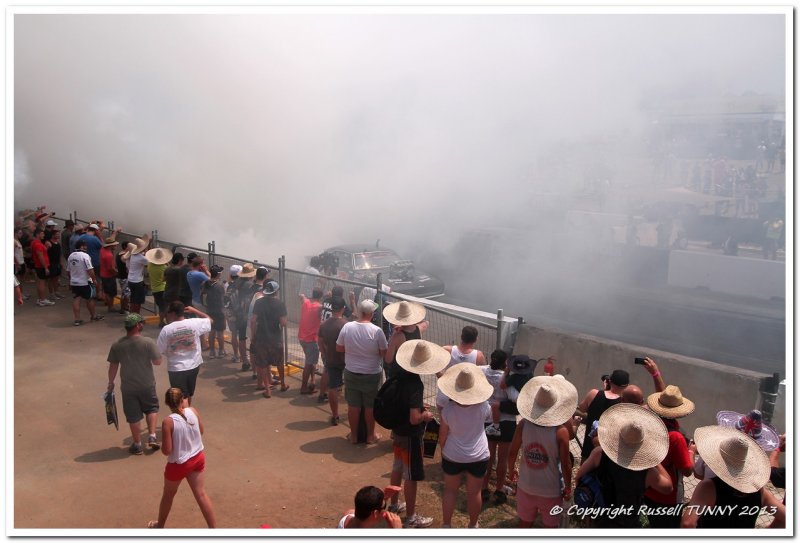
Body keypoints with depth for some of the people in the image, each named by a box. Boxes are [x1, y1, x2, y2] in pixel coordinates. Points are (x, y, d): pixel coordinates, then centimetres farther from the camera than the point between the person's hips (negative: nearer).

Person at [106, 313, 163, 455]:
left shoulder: (117, 345, -6)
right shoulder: (148, 342, -16)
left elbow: (113, 366, 0)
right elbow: (158, 362, -12)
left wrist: (111, 382, 13)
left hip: (128, 387, 2)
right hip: (147, 385, -2)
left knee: (133, 416, 12)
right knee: (151, 408, 21)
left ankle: (137, 445, 21)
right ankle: (152, 436, 12)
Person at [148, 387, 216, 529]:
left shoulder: (168, 422, -23)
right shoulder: (193, 411, -10)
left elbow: (167, 451, -21)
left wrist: (161, 446, 3)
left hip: (178, 464, -3)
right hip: (197, 458, 3)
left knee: (168, 495, 22)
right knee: (201, 494, 9)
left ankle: (160, 525, 45)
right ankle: (214, 528, 10)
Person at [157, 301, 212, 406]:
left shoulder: (166, 329, -16)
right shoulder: (194, 323, -10)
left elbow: (160, 350, -9)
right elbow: (209, 320, 9)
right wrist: (194, 311, 14)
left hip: (176, 369, -3)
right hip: (193, 365, 4)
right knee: (188, 394, 25)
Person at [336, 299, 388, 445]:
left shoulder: (347, 327, -12)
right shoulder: (377, 331, -19)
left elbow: (339, 348, -1)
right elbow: (384, 353, -10)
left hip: (351, 373, 2)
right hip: (372, 375, -2)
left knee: (353, 406, 15)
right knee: (370, 406, 14)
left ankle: (354, 435, 28)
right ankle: (370, 435, 29)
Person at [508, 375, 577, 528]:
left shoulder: (523, 424, -14)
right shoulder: (560, 431, -23)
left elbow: (512, 453, -5)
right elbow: (565, 464, -17)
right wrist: (568, 488, 0)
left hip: (526, 487, 3)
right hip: (551, 491, -3)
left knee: (524, 524, 21)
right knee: (550, 527, 17)